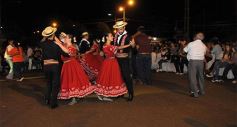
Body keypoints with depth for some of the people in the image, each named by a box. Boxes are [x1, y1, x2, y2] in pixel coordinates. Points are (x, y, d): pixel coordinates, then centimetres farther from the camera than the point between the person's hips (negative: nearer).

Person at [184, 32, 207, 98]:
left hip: (193, 61, -5)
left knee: (192, 77, -1)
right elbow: (204, 53, 13)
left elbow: (185, 50, 7)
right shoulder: (204, 46, 8)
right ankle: (202, 91, 31)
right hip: (201, 61, 5)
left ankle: (195, 93, -3)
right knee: (200, 76, 18)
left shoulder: (191, 44, -5)